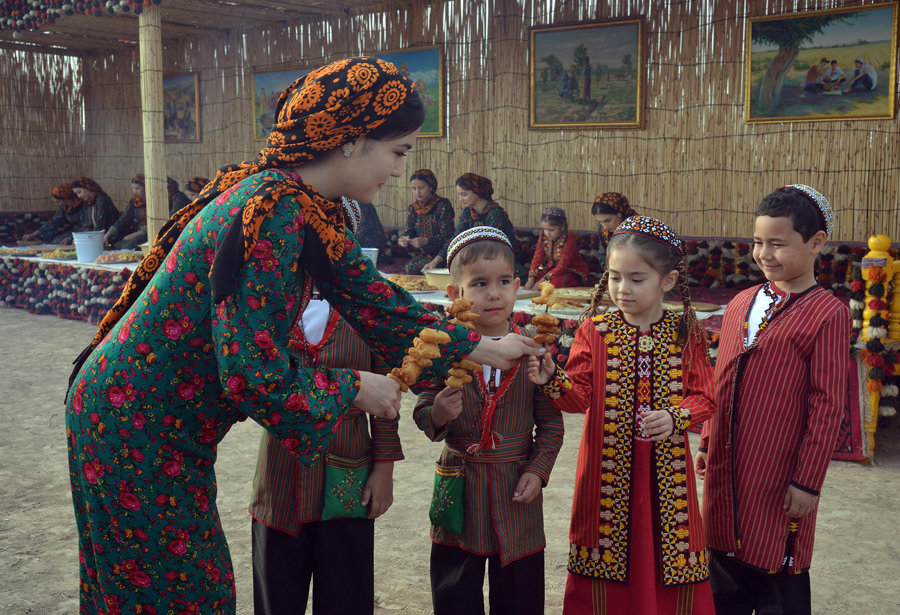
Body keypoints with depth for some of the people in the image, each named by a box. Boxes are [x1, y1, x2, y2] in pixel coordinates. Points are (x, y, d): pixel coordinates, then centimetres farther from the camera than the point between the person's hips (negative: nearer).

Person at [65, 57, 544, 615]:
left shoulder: (311, 208, 2)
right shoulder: (271, 214, -29)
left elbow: (368, 293, 10)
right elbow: (254, 377, -31)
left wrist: (483, 349, 12)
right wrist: (354, 388, -14)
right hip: (133, 424, -9)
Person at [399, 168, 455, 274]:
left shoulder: (443, 205, -7)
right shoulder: (413, 209, 10)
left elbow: (446, 235, -14)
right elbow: (408, 232, 5)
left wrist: (425, 241, -32)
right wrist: (403, 240, -21)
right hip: (422, 254, 4)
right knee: (410, 267, -27)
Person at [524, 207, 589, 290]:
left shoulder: (569, 239, -22)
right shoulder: (544, 236, -4)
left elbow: (563, 265, -25)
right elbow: (537, 257, -5)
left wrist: (544, 279, -30)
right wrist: (531, 279, -17)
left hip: (573, 272, -6)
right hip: (553, 269, 6)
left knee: (556, 282, -34)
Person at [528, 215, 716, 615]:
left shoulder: (686, 334, 0)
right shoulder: (594, 331, -1)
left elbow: (705, 397, 0)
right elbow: (579, 397, -6)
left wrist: (674, 418, -18)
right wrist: (552, 381, -25)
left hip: (667, 469, 0)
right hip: (607, 467, 0)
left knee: (671, 550, 8)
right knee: (606, 551, 8)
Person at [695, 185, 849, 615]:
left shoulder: (827, 314, -12)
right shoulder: (741, 303, 7)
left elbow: (827, 405, -12)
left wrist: (808, 480, -11)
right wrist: (707, 444, 16)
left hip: (779, 476, -6)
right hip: (726, 467, 6)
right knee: (727, 573, 18)